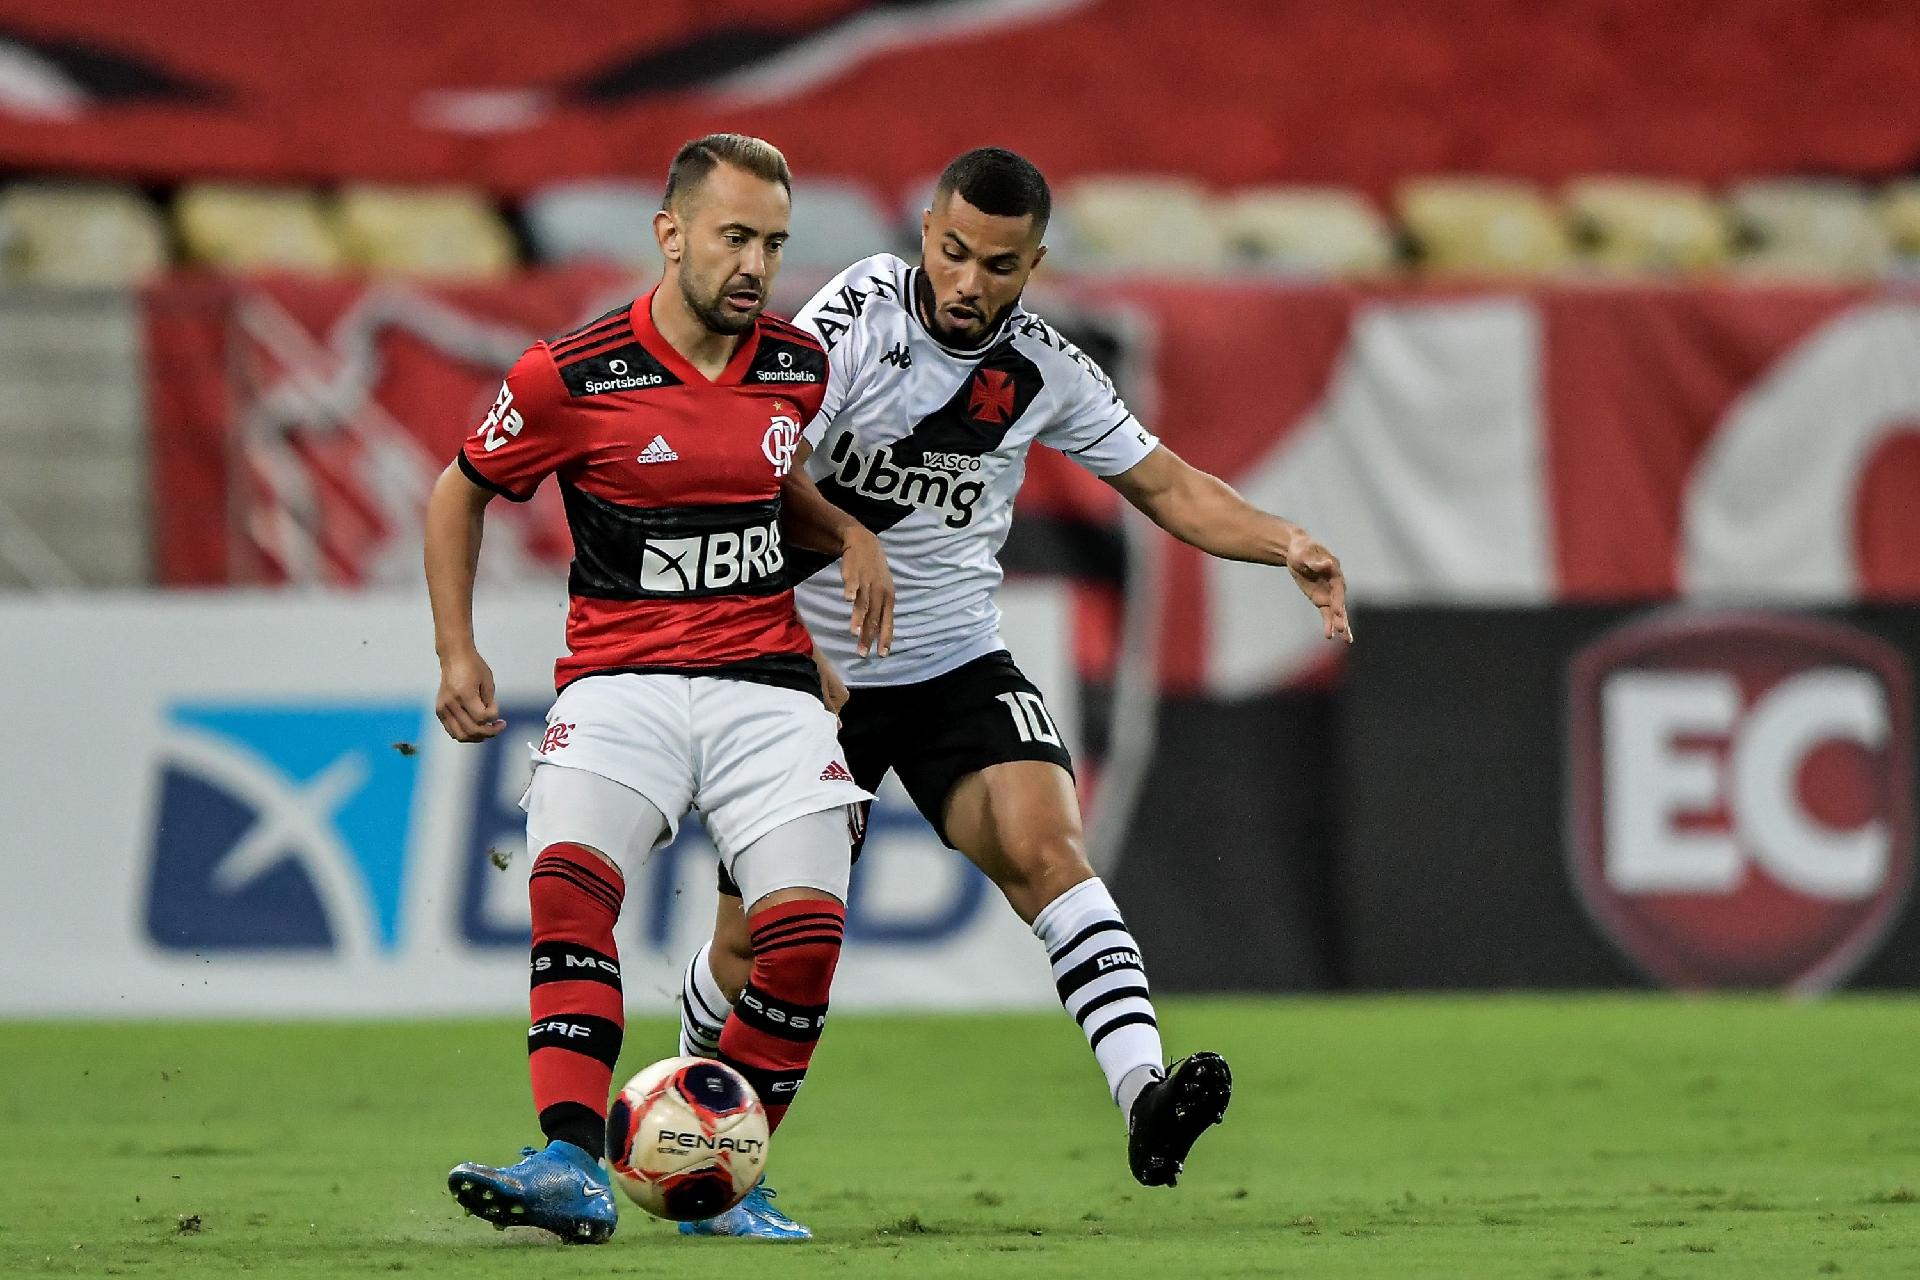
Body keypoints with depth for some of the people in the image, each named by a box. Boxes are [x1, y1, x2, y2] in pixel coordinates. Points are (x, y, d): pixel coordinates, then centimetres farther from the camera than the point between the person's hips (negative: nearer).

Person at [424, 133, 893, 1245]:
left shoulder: (798, 368, 6)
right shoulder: (572, 375, -7)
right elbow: (462, 491, 9)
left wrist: (851, 536, 8)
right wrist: (457, 653, 3)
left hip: (766, 683, 3)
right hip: (620, 682, -3)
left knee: (807, 926, -15)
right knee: (571, 882, -29)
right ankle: (572, 1168, -35)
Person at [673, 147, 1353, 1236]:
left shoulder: (1043, 368, -1)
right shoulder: (855, 314, -14)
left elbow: (1170, 487, 8)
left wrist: (1287, 544, -9)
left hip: (961, 667, 2)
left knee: (1045, 845, -25)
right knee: (753, 948, 4)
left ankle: (1144, 1097, -37)